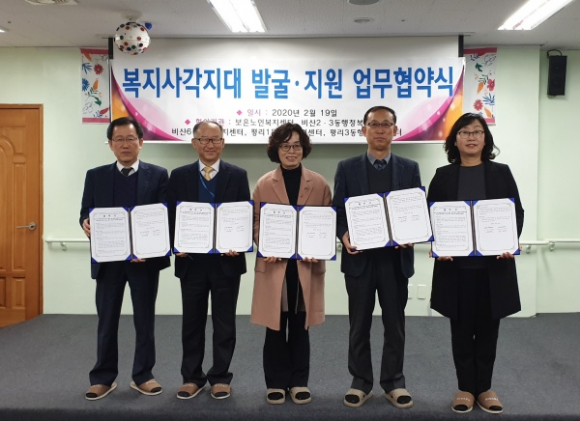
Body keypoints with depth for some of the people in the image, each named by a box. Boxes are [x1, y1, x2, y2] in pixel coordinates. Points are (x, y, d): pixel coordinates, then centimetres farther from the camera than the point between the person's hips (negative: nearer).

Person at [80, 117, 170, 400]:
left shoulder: (158, 175, 1)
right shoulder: (95, 176, 8)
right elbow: (86, 213, 6)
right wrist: (86, 224, -19)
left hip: (145, 259, -1)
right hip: (108, 259, 2)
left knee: (144, 320, 8)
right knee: (107, 321, 10)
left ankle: (142, 376, 21)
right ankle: (103, 377, 22)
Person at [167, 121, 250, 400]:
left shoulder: (238, 175, 2)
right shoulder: (179, 176, 5)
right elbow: (172, 216, 4)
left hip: (226, 260, -1)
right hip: (191, 260, 1)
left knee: (224, 321, 8)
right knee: (192, 321, 11)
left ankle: (220, 377, 21)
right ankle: (191, 377, 24)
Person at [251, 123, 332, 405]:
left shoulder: (319, 184, 3)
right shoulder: (264, 184, 2)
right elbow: (257, 224, 4)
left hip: (306, 265, 1)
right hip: (274, 264, 0)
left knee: (300, 326, 10)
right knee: (275, 327, 6)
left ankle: (299, 382, 23)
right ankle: (276, 382, 20)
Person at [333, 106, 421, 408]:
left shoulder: (409, 168, 7)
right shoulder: (347, 168, 4)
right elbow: (338, 210, 2)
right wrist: (344, 235, -17)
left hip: (396, 258, 1)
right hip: (359, 257, 0)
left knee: (395, 324, 9)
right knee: (359, 325, 9)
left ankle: (394, 383, 23)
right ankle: (360, 383, 22)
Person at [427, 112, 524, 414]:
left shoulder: (501, 173, 7)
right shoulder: (443, 176, 5)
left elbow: (517, 212, 4)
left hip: (494, 264, 1)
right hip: (456, 265, 0)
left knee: (488, 328, 9)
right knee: (461, 329, 7)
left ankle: (484, 388, 22)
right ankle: (465, 388, 20)